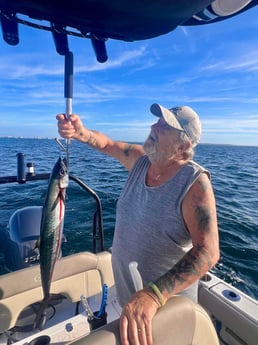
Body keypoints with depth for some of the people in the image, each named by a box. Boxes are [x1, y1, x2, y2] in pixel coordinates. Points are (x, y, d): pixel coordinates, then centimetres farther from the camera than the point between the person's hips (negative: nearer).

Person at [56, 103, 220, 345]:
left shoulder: (195, 182, -27)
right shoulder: (140, 160, -9)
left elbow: (208, 251, -33)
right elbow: (107, 144, 4)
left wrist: (153, 295, -44)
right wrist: (81, 133, -16)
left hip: (167, 298, -5)